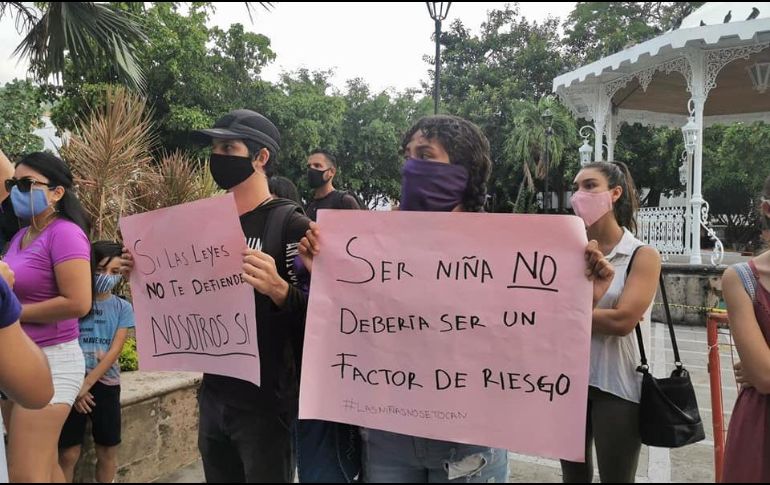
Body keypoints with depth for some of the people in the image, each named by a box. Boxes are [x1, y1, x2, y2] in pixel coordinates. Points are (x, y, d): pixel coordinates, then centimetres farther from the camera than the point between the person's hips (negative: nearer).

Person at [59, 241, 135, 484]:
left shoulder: (123, 308, 2)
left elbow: (115, 351, -5)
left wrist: (87, 384, -13)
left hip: (105, 385, 2)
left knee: (107, 451, 8)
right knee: (68, 453, -1)